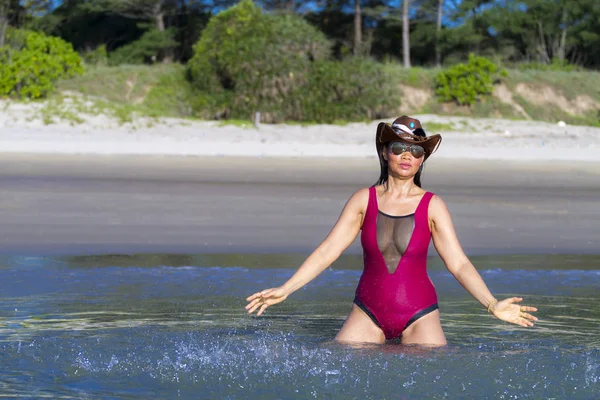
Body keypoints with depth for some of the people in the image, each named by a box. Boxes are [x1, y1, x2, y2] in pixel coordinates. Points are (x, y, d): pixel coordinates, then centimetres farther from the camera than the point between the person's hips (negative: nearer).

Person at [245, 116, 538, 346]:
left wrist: (492, 305, -19)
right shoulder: (364, 200, 0)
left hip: (419, 315, -1)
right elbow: (327, 251, -2)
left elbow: (458, 264, -6)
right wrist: (284, 290, -10)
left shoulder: (432, 206, -3)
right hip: (368, 313, 1)